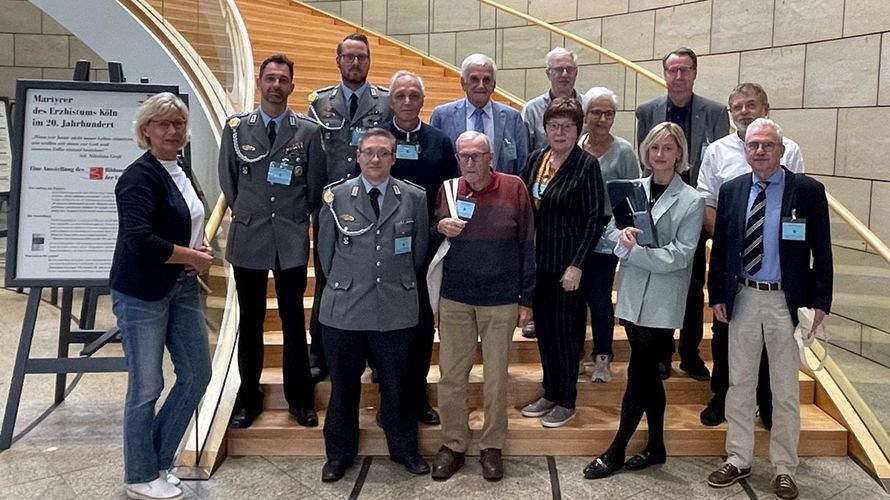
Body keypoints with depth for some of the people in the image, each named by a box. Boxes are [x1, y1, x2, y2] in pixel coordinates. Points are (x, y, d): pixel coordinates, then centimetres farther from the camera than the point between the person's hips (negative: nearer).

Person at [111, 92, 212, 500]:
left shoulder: (182, 173, 11)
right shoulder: (140, 176, -15)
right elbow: (139, 240, -26)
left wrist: (202, 249, 2)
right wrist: (194, 257, -14)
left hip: (182, 288, 8)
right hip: (142, 293, -8)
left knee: (197, 374, 11)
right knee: (146, 387, 3)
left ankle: (158, 461, 29)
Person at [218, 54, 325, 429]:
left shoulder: (308, 131, -1)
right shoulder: (237, 127, 2)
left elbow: (316, 185, 5)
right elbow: (228, 180, 10)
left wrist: (298, 218, 7)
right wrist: (246, 213, 10)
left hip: (292, 239, -1)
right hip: (248, 237, 1)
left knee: (293, 320, 6)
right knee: (250, 321, 10)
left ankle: (300, 397, 20)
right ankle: (248, 396, 24)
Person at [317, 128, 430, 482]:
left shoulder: (415, 198, 0)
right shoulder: (336, 196, -1)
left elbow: (419, 250, 9)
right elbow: (325, 250, 7)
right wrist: (342, 284, 10)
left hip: (396, 309, 0)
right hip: (344, 308, 0)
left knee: (396, 385, 11)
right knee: (343, 384, 12)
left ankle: (404, 449, 32)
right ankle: (339, 453, 30)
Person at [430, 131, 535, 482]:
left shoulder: (514, 188, -5)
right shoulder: (447, 190, 3)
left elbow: (527, 247, -2)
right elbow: (428, 242, 12)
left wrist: (526, 299, -3)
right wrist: (439, 228, -12)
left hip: (501, 300, -2)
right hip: (454, 298, 2)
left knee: (496, 378, 8)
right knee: (450, 375, 7)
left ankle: (492, 446, 24)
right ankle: (453, 444, 23)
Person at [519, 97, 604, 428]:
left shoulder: (587, 165, -10)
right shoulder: (535, 159, 6)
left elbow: (594, 220, -13)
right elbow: (525, 209, 10)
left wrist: (576, 266, -17)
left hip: (569, 264, -6)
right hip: (538, 261, 6)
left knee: (567, 332, 5)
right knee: (544, 329, 14)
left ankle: (566, 402, 21)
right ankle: (550, 393, 30)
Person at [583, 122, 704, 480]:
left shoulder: (691, 201, -7)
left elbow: (679, 255, -13)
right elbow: (612, 231, 5)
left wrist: (633, 250, -19)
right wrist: (624, 235, -17)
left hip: (663, 299, -4)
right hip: (632, 292, 4)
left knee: (638, 373, 0)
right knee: (648, 372, 14)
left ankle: (616, 451, 12)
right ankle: (656, 446, 29)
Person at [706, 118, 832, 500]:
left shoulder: (809, 191, -4)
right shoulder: (731, 190, 4)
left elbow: (821, 252, -3)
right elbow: (719, 248, 7)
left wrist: (820, 302, -8)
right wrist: (717, 295, 3)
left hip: (787, 302, -2)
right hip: (742, 299, 3)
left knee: (785, 390, 8)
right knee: (739, 384, 11)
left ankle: (784, 468, 22)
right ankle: (738, 459, 25)